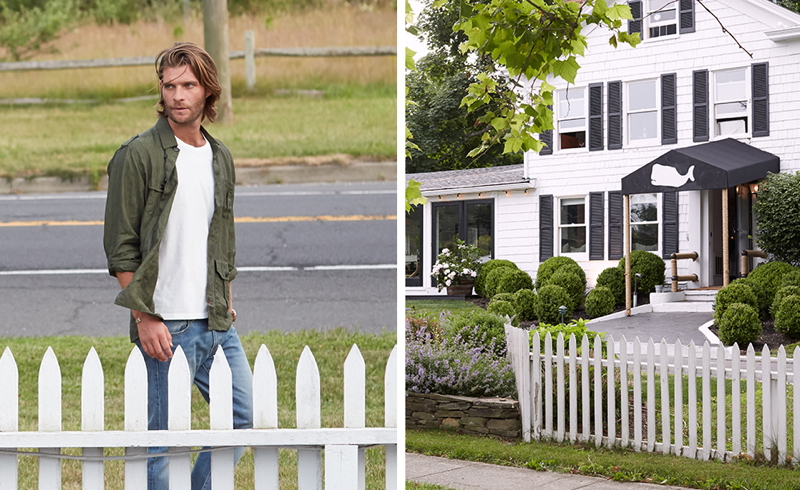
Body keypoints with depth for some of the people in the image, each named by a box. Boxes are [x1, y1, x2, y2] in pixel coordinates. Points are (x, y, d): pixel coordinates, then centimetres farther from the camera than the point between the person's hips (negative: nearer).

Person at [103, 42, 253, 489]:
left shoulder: (220, 157, 13)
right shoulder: (138, 155, -7)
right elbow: (120, 248, -10)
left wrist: (227, 300, 14)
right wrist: (145, 318, -15)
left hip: (219, 323, 7)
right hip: (166, 326, -7)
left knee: (244, 417, 11)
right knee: (161, 439, -1)